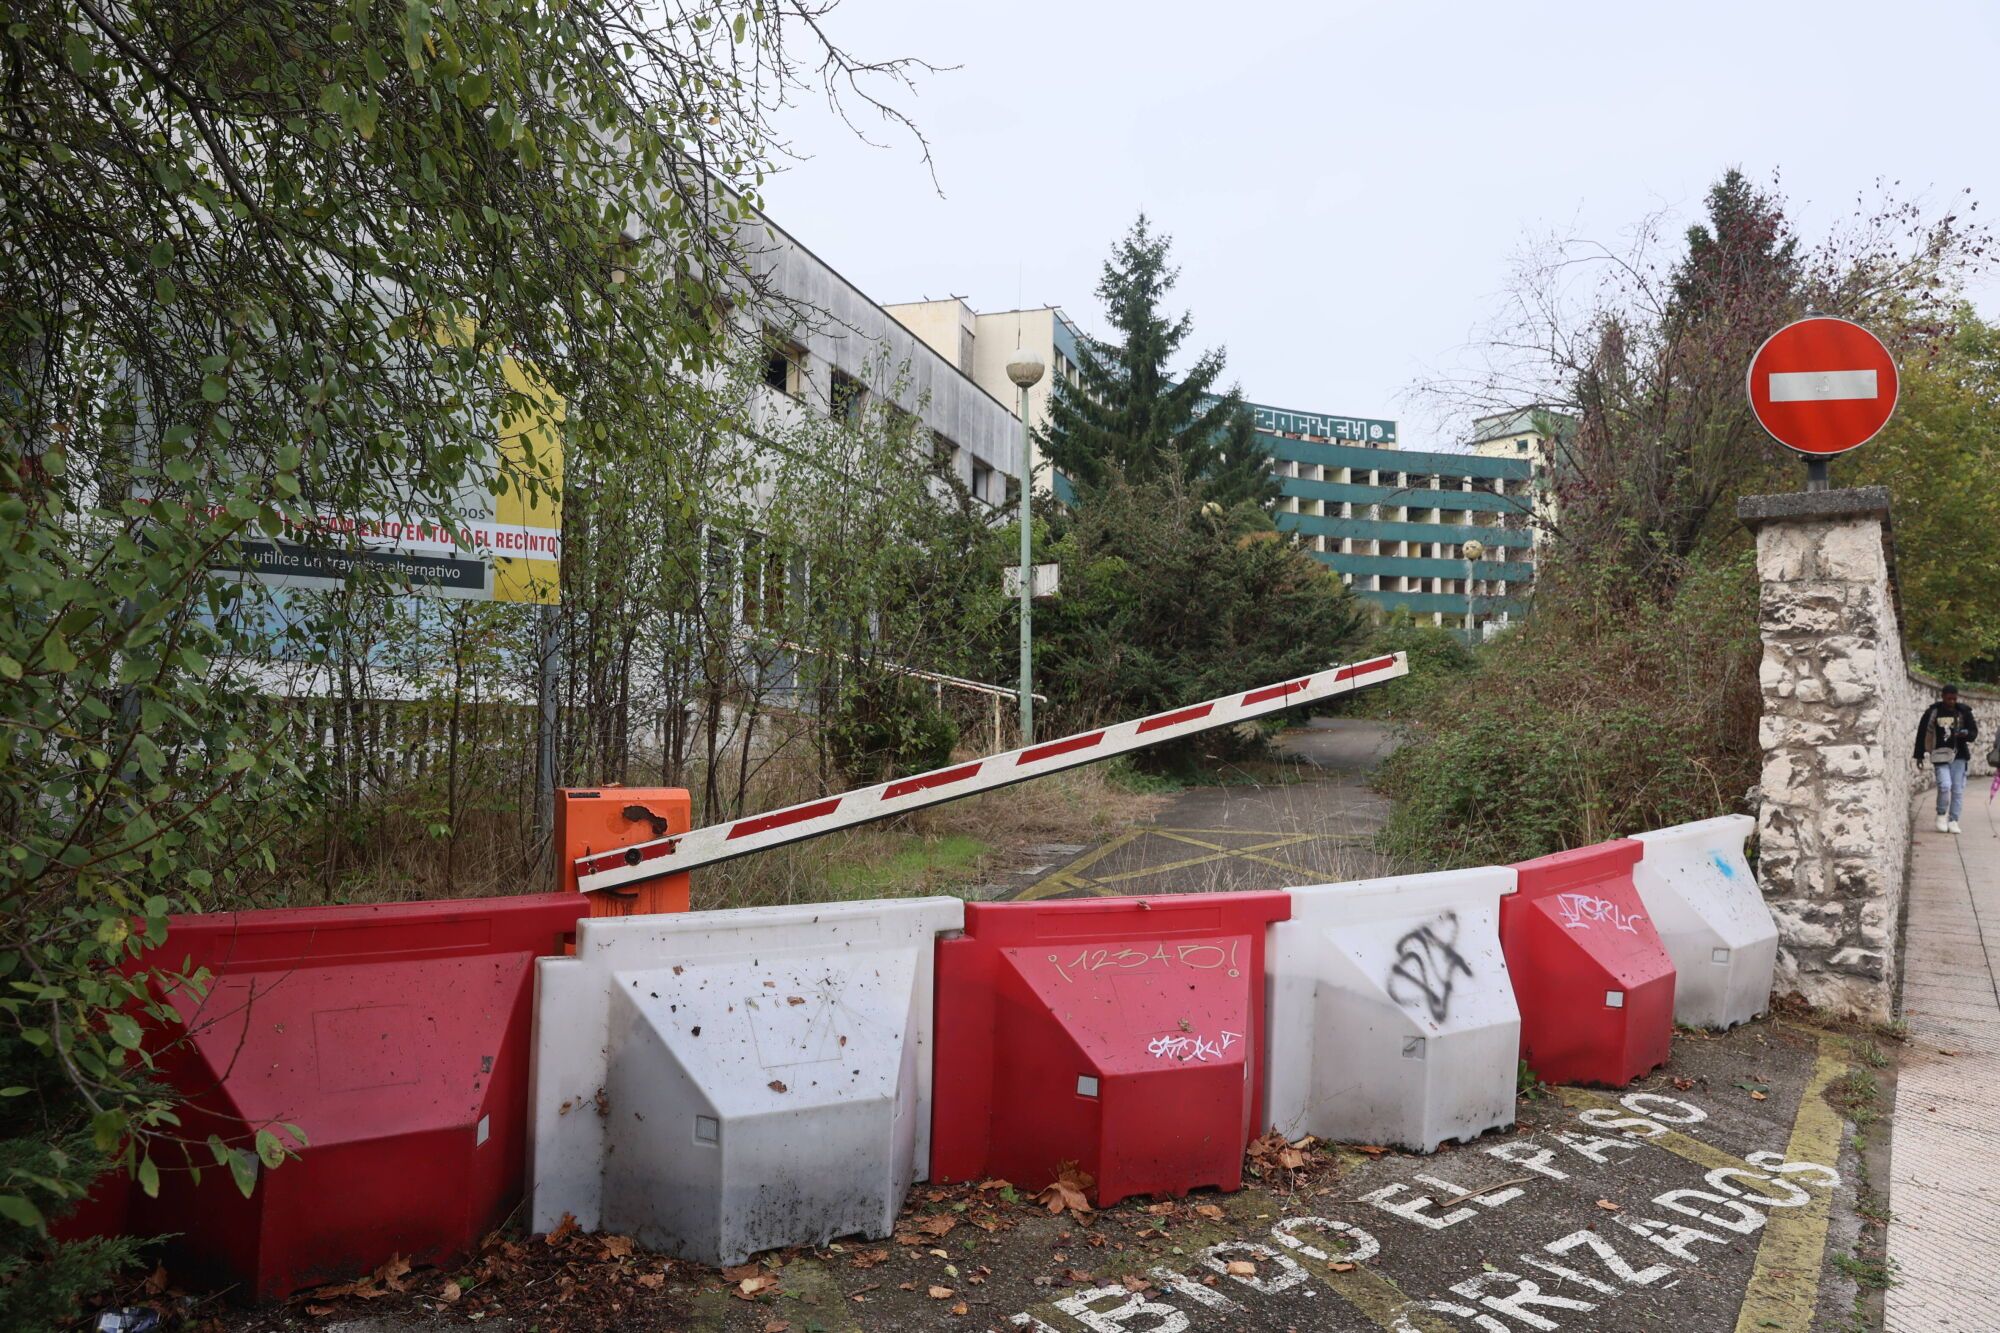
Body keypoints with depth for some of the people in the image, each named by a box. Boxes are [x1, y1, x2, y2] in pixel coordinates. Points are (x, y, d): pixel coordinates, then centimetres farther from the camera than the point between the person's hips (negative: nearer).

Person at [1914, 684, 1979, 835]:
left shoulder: (1964, 712, 3)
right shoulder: (1933, 712, -2)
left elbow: (1974, 731, 9)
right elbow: (1922, 733, 5)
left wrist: (1966, 734, -16)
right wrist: (1920, 755, 4)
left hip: (1959, 756, 2)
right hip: (1940, 755, -2)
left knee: (1958, 789, 2)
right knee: (1945, 785, -14)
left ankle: (1953, 820, 11)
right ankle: (1941, 815, 7)